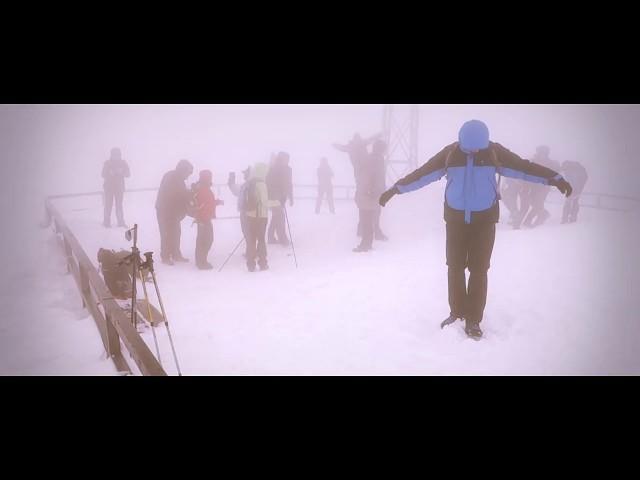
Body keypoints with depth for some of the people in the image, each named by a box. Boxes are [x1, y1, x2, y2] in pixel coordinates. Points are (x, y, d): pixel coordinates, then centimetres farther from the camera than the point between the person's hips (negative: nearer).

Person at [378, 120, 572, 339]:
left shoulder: (495, 152, -8)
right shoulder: (450, 153, -8)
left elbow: (524, 167, -3)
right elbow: (422, 173, -6)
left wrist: (555, 178, -3)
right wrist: (396, 188, -7)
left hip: (484, 219, -1)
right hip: (455, 218, 1)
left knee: (478, 269, -2)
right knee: (455, 266, 5)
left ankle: (473, 319, 7)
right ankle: (457, 312, 20)